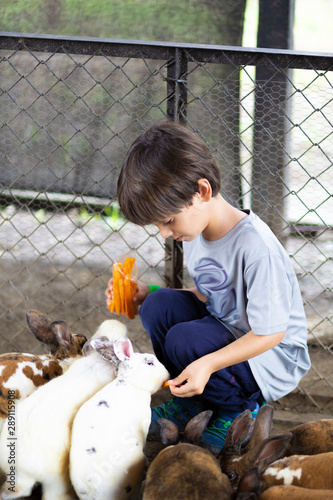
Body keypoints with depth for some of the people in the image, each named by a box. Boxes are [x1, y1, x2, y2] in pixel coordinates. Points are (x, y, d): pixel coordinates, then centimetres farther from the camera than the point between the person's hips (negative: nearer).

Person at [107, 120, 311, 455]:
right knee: (160, 306, -15)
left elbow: (270, 333, -25)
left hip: (273, 356, -8)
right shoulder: (193, 227, -4)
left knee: (184, 340, -29)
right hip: (223, 329, 8)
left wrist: (208, 364, -35)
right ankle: (191, 403, 3)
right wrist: (148, 295, -3)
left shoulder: (255, 246, -29)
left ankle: (239, 409, -1)